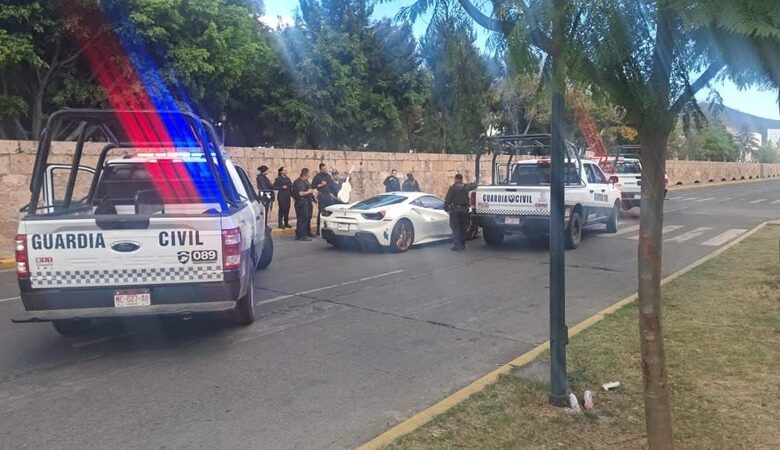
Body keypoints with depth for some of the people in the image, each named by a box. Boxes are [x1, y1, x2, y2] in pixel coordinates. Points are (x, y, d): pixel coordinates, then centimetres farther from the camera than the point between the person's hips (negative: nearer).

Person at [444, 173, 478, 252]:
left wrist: (446, 208, -1)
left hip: (455, 210, -4)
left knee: (455, 228, -2)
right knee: (463, 228, 14)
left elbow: (447, 199, -10)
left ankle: (457, 246, -9)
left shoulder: (452, 188, -9)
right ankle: (462, 245, 21)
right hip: (464, 210, 4)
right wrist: (475, 183, 44)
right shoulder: (466, 187, 3)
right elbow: (474, 186, 22)